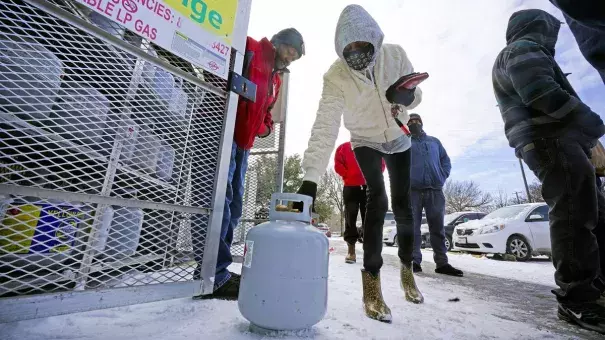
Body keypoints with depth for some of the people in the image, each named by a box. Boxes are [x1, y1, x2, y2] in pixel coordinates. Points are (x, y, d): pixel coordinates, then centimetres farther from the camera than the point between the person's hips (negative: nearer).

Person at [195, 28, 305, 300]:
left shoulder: (276, 80, 27)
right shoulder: (248, 49, 3)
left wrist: (264, 128, 6)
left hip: (243, 144, 9)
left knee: (233, 205, 6)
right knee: (220, 198, -14)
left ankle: (215, 270, 15)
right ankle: (216, 275, -8)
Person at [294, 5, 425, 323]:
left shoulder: (395, 55, -18)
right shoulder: (335, 76, -25)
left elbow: (416, 93, -5)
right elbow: (325, 127, -36)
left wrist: (409, 95, -32)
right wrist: (310, 177, -46)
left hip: (399, 140, 3)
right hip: (365, 142, -2)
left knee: (403, 205, 1)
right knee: (377, 200, -23)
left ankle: (407, 268, 25)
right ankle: (372, 281, -10)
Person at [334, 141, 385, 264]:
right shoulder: (344, 147, 12)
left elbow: (381, 163, 11)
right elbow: (338, 164, 3)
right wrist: (348, 176, -3)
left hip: (369, 187, 2)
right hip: (350, 187, -1)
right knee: (350, 218, -2)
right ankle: (351, 251, 3)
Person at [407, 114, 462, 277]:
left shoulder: (434, 141, 24)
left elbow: (446, 161, 19)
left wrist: (442, 177, 1)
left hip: (435, 190, 3)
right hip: (412, 190, -3)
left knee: (438, 228, 4)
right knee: (413, 227, -4)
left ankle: (442, 263, 10)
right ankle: (414, 261, 0)